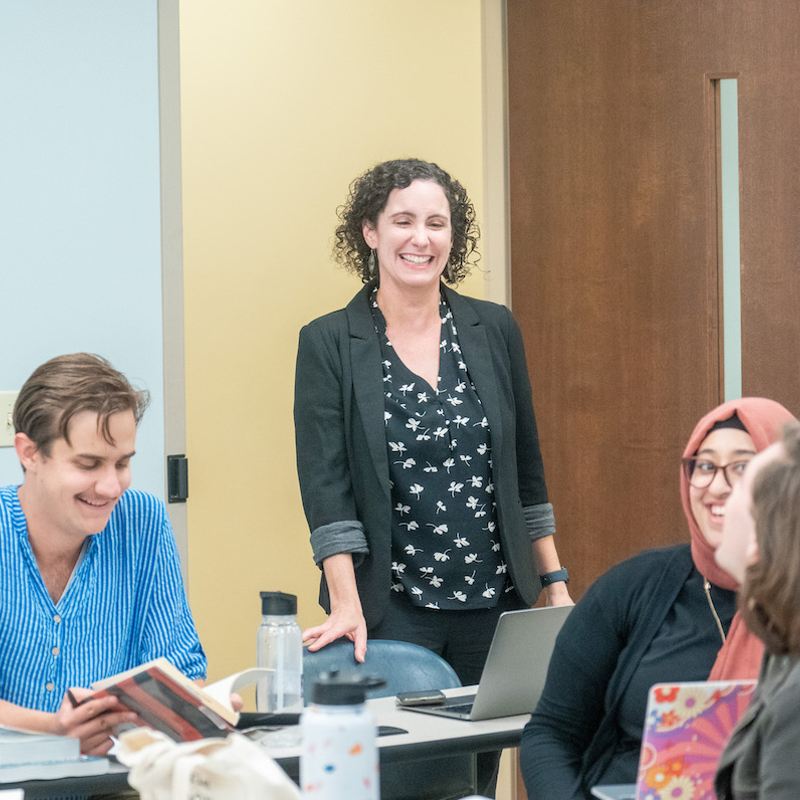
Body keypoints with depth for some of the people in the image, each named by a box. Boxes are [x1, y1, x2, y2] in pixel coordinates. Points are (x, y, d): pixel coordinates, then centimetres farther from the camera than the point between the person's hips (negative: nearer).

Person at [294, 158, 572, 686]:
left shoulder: (495, 330, 8)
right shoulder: (328, 344, -2)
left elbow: (527, 470, 13)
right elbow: (326, 484, -8)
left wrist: (556, 584, 10)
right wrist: (346, 604, -18)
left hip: (495, 602, 3)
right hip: (390, 609, -3)